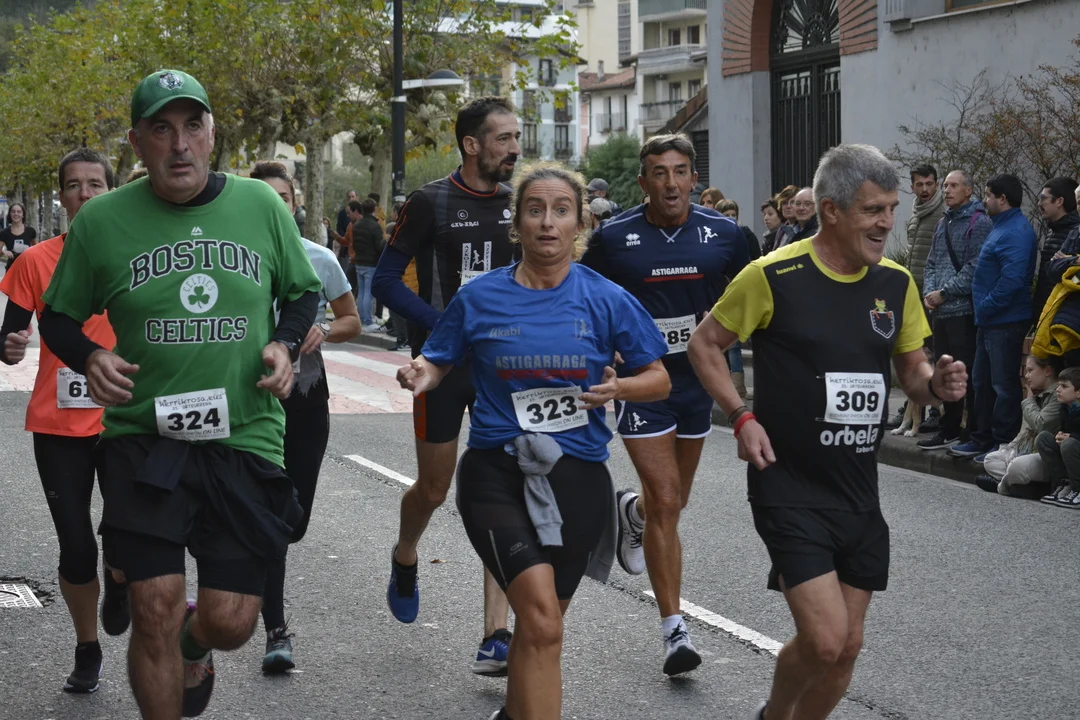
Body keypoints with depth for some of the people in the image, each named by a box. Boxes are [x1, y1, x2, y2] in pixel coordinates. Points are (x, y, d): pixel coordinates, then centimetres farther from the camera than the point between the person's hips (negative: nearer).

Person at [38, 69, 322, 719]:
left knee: (231, 624, 1)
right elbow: (60, 318, 11)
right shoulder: (101, 220, -1)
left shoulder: (262, 205, 3)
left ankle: (193, 647, 39)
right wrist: (89, 358, -10)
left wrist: (286, 345, -3)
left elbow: (304, 293, 17)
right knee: (155, 612, -8)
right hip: (144, 440, -1)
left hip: (246, 439, 1)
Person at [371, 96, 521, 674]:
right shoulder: (432, 203, -7)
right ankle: (404, 557, 46)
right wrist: (444, 324, -16)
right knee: (434, 489, 10)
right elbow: (385, 281, -7)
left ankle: (495, 637, -6)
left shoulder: (519, 204, 5)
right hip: (443, 365, -3)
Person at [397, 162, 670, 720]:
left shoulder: (607, 300, 0)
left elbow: (659, 379, 5)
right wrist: (420, 375, -15)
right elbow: (438, 363, 9)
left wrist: (620, 388, -16)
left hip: (576, 479, 2)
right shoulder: (480, 297, 0)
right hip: (496, 472, -2)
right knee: (540, 618, -21)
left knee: (540, 625, 16)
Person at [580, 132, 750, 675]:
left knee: (674, 501, 17)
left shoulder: (723, 234, -4)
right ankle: (674, 630, -4)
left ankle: (630, 512, 55)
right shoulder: (614, 238, -9)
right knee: (665, 500, -11)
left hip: (698, 381, 4)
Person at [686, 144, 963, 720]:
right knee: (824, 639, -14)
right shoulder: (774, 277, -12)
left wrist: (936, 384, -10)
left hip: (859, 492, 6)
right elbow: (705, 343, 0)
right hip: (789, 486, -6)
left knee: (847, 646, 9)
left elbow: (912, 374, 14)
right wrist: (741, 418, -12)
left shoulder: (896, 283, 5)